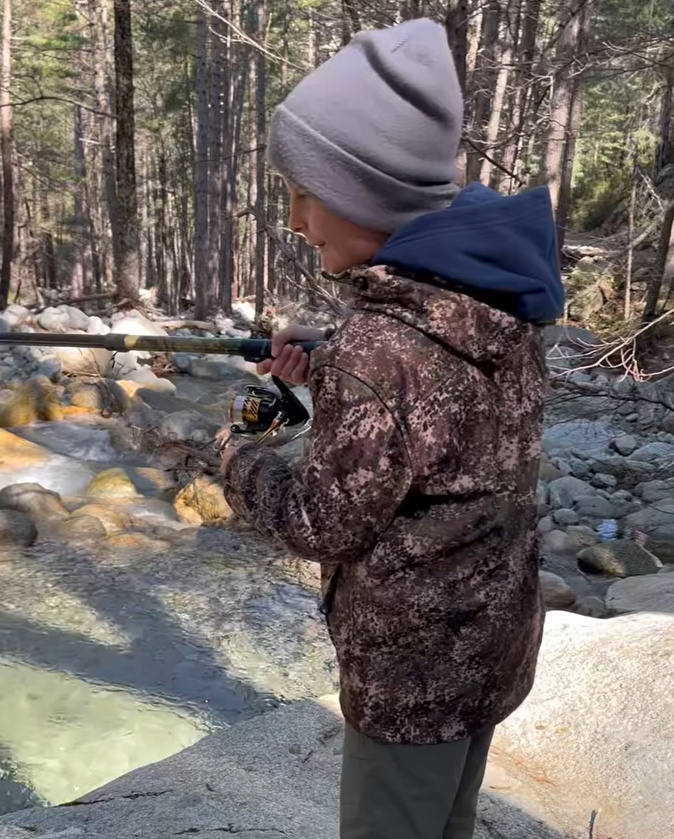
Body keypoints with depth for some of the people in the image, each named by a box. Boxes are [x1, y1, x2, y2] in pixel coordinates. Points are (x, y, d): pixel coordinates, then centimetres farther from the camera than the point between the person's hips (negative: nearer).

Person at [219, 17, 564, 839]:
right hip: (488, 629, 8)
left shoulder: (380, 342, -32)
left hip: (416, 658, -8)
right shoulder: (495, 292, -6)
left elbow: (319, 523, -20)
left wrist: (239, 462, -2)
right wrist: (317, 373, 6)